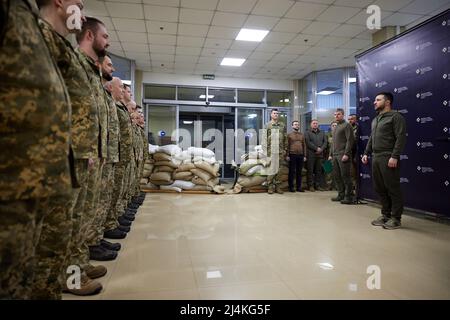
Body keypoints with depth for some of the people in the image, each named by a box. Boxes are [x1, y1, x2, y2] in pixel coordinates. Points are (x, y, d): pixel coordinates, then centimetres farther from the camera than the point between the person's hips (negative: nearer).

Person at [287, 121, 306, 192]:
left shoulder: (302, 135, 14)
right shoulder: (289, 135, 4)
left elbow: (304, 145, 14)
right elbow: (287, 145, 0)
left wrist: (304, 155, 7)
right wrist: (287, 155, -7)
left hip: (300, 155, 4)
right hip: (292, 155, -3)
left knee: (299, 172, 7)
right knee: (292, 172, 0)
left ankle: (299, 187, 14)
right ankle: (291, 187, 7)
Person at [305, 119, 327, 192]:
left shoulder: (322, 133, 19)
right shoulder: (307, 133, 5)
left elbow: (325, 142, 9)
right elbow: (308, 143, -8)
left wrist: (321, 149, -7)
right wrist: (316, 148, -13)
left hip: (320, 154, 4)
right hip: (311, 154, -4)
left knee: (319, 171, 5)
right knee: (310, 170, -3)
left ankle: (317, 185, 11)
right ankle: (311, 186, 2)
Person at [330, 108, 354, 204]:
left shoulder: (346, 125, -3)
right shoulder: (336, 127, 21)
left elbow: (350, 140, -11)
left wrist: (346, 154, -18)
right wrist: (331, 154, 17)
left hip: (343, 155, -8)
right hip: (335, 155, 8)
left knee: (345, 176, -6)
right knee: (337, 176, 7)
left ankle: (349, 197, 1)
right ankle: (341, 195, 16)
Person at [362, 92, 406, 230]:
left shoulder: (395, 117, -5)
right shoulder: (375, 119, 21)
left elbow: (401, 138, -13)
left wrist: (394, 156, -20)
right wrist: (366, 153, 14)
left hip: (388, 158, -8)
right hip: (376, 158, 8)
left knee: (393, 189, -2)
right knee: (379, 188, 10)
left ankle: (396, 218, 7)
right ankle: (385, 215, 21)